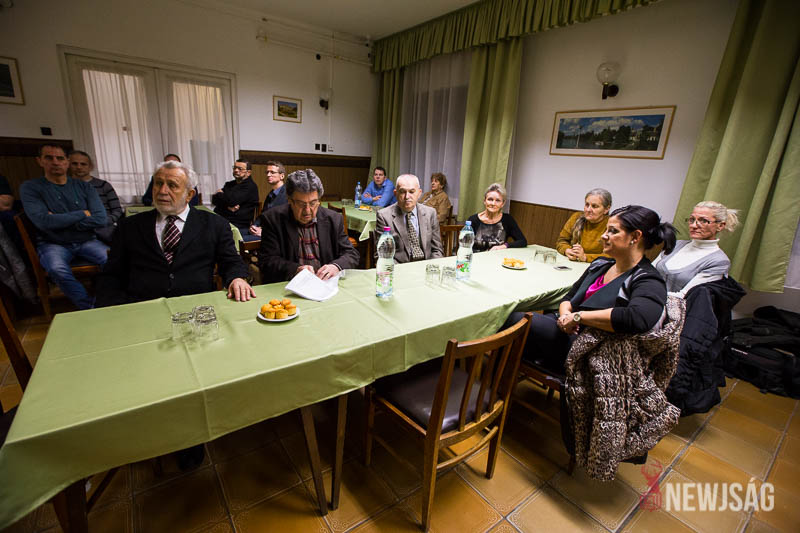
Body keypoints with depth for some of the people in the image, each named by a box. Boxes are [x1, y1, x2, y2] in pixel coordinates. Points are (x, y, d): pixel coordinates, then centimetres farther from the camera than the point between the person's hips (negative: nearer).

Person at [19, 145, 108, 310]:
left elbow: (101, 219, -4)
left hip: (87, 241, 2)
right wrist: (83, 214, -5)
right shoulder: (30, 188, 3)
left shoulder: (84, 187, 8)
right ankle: (92, 309, -21)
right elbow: (43, 221, -12)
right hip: (52, 244, -2)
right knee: (58, 269, -35)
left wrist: (61, 222, -8)